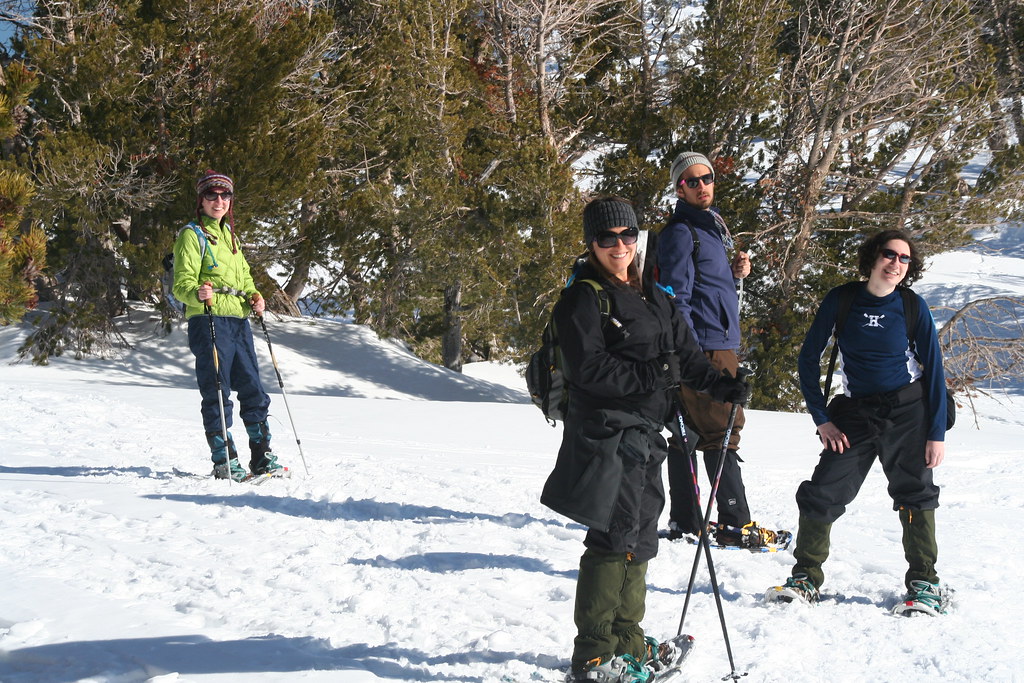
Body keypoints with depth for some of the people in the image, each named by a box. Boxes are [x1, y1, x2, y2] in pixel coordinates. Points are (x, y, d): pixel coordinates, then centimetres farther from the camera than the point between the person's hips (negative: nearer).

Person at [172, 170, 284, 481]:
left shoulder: (229, 234, 21)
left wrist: (254, 296, 8)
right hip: (208, 322, -7)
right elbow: (182, 284, -9)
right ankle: (225, 463, -1)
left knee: (253, 390, 7)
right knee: (217, 396, -6)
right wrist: (198, 294, -32)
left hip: (239, 321, 7)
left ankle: (262, 457, 15)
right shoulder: (192, 235, -2)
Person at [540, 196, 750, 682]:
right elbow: (589, 368, -18)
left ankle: (626, 642, 25)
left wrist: (719, 385, 3)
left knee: (640, 538, 14)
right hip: (605, 434, -8)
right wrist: (649, 375, -24)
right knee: (614, 538, -12)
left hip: (645, 433, 8)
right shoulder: (583, 299, -8)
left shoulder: (652, 296, 17)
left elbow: (683, 351, 18)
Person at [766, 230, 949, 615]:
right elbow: (809, 359, -1)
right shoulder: (841, 300, -6)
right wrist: (821, 419, -6)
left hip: (908, 412, 0)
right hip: (855, 412, 1)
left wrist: (937, 432, -5)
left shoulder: (913, 307, -5)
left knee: (915, 494, 2)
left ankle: (923, 582, 17)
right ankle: (806, 579, 8)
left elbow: (934, 370, 0)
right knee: (823, 493, -5)